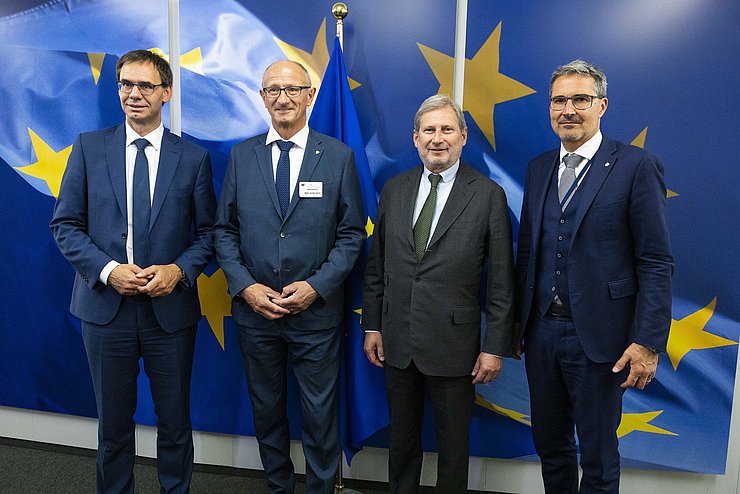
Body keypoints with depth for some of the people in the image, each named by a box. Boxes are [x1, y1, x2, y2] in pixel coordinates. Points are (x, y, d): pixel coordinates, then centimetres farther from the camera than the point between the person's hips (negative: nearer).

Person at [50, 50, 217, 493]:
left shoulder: (194, 157, 1)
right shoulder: (89, 147, 2)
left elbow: (207, 231, 3)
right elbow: (65, 224, 2)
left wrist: (178, 270, -15)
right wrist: (107, 269, -13)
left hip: (171, 308, 0)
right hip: (106, 306, 1)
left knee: (175, 423, 13)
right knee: (113, 424, 16)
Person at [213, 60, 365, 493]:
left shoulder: (339, 156, -3)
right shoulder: (242, 156, 3)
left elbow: (352, 233, -3)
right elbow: (225, 229, 4)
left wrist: (316, 286, -14)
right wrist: (245, 286, -9)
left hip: (317, 311, -2)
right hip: (254, 309, 3)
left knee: (320, 414, 10)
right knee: (267, 409, 18)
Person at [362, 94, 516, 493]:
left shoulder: (488, 195, -7)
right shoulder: (394, 190, 4)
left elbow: (501, 281, -7)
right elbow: (376, 265, 8)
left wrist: (495, 347, -8)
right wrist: (372, 325, 7)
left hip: (453, 344, -3)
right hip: (397, 341, 4)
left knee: (453, 445, 15)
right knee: (401, 440, 20)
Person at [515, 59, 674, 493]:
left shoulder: (637, 166, -7)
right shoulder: (539, 168, 9)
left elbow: (657, 263, -10)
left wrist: (648, 343, -14)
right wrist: (517, 322, 10)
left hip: (597, 338, -5)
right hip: (541, 332, 5)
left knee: (598, 457, 12)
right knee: (549, 444, 20)